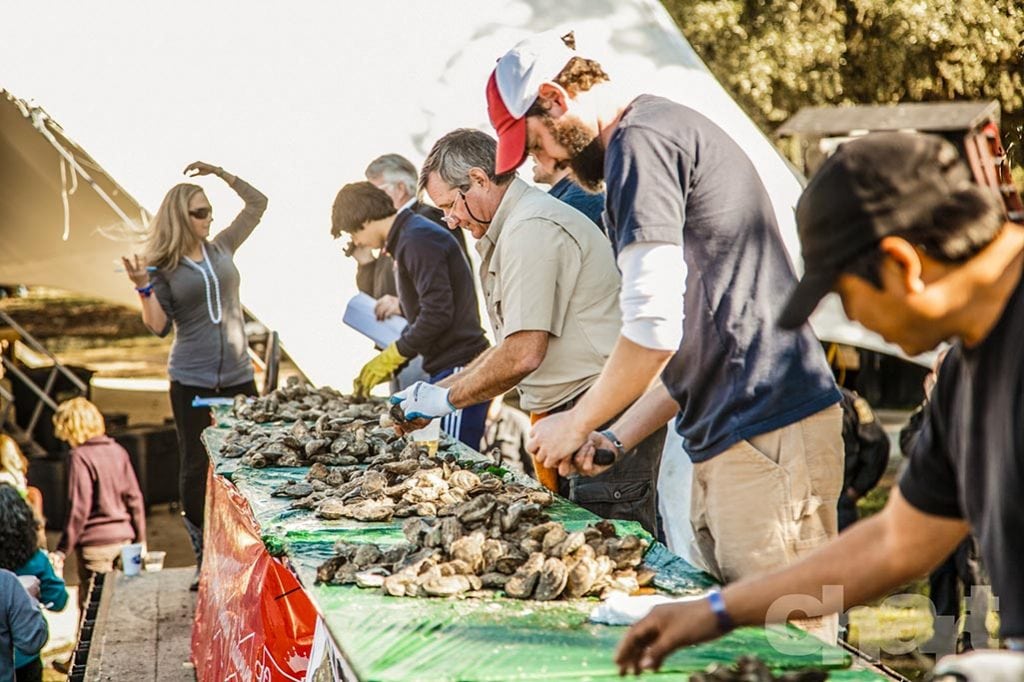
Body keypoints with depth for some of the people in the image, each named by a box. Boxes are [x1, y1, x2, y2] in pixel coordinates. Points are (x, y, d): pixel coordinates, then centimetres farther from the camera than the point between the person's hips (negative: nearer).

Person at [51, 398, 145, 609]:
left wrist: (62, 551, -10)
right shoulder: (118, 451, 6)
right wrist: (140, 539, 17)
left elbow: (79, 509, -15)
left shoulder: (80, 457, -12)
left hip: (95, 544, -6)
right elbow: (134, 498, 9)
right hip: (123, 539, 6)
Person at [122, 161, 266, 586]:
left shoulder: (222, 249, 8)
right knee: (196, 470, 2)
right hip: (192, 383, -3)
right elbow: (160, 327, -7)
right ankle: (204, 561, 11)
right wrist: (144, 289, -20)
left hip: (238, 377, 3)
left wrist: (221, 174, 5)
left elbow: (257, 203, 15)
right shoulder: (163, 267, -2)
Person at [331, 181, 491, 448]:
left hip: (458, 367, -10)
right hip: (445, 369, 10)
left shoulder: (419, 240, -11)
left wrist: (392, 355, -9)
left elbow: (438, 313, -20)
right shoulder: (406, 240, 21)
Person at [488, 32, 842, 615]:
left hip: (767, 441, -10)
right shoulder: (670, 127, 23)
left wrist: (578, 424, -1)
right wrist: (617, 438, 19)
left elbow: (654, 330, -16)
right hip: (728, 440, 10)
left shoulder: (640, 141, -9)